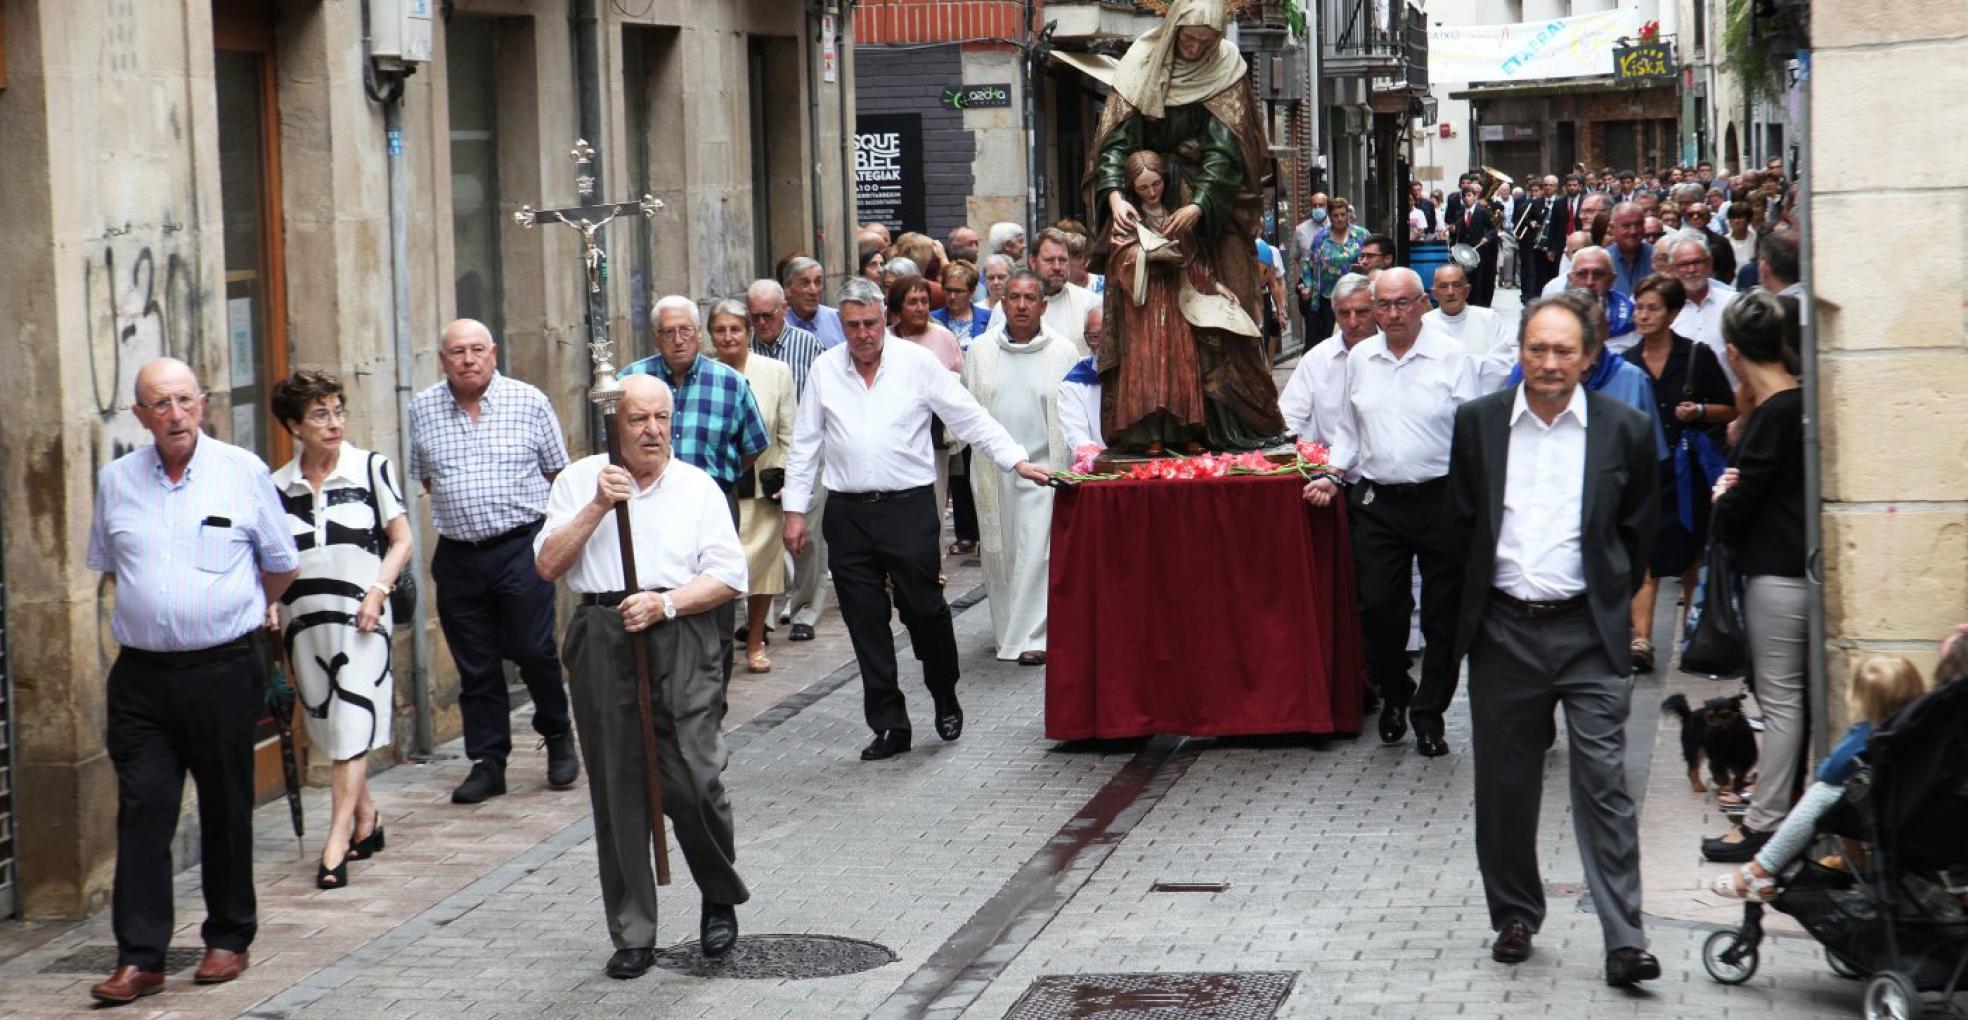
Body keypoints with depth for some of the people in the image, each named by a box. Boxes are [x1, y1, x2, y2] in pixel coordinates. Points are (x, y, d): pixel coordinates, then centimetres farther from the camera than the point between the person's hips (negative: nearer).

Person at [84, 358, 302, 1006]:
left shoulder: (243, 472, -2)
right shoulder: (116, 480, 6)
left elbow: (283, 567, 9)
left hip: (222, 670, -2)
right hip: (140, 676, 2)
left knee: (226, 811, 7)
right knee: (142, 812, -3)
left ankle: (228, 939, 20)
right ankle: (140, 957, -1)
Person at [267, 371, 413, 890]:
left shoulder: (372, 469, 0)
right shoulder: (278, 486, 8)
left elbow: (401, 541, 2)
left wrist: (377, 592, -11)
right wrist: (271, 605, 1)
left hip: (359, 616, -4)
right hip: (302, 618, 4)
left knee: (351, 729, -10)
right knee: (328, 727, 9)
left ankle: (337, 841, -11)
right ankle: (366, 821, 25)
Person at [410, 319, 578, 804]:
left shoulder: (529, 402, -1)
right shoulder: (423, 409, 6)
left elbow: (556, 472, 7)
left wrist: (518, 511, 5)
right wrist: (459, 511, 10)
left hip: (522, 549, -3)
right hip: (457, 557, 3)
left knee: (533, 650, -2)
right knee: (474, 665, 6)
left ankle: (558, 736, 23)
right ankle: (488, 762, 15)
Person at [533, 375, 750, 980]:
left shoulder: (698, 487, 10)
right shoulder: (580, 480, 10)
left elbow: (729, 576, 4)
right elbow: (547, 566, 1)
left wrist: (666, 602, -11)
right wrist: (598, 507, -8)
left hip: (680, 639, -1)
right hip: (603, 641, 1)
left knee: (694, 782, -9)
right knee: (617, 792, 3)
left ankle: (720, 901, 16)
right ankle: (632, 936, 12)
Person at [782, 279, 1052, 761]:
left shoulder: (917, 363, 0)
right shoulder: (825, 369, 8)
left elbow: (970, 418, 1)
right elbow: (805, 444, 12)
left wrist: (1018, 461, -6)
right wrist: (795, 509, 8)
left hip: (908, 508, -3)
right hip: (848, 513, 3)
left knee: (925, 610, -2)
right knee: (866, 625, 3)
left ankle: (946, 701, 23)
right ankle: (889, 726, 11)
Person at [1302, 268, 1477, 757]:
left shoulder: (1451, 357, -3)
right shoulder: (1359, 359, 9)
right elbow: (1347, 429, 20)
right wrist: (1333, 476, 6)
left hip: (1439, 499, -3)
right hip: (1377, 501, 3)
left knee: (1442, 613, 3)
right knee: (1378, 606, 2)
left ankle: (1428, 712, 17)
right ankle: (1393, 697, 25)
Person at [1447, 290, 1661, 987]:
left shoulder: (1625, 431, -1)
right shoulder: (1478, 422, 3)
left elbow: (1638, 533, 9)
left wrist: (1611, 603, 8)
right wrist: (1472, 604, 11)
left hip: (1587, 632, -2)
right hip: (1504, 630, 2)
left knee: (1604, 784, -5)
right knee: (1504, 784, 10)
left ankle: (1624, 940, -4)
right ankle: (1515, 916, 25)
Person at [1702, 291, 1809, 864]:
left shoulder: (1774, 417, -18)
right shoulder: (1801, 403, 8)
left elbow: (1743, 502, -16)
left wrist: (1721, 500, 4)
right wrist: (1735, 492, 8)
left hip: (1775, 574, -9)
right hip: (1799, 564, 9)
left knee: (1780, 699, -3)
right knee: (1793, 697, 14)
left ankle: (1764, 825, 2)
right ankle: (1785, 809, 22)